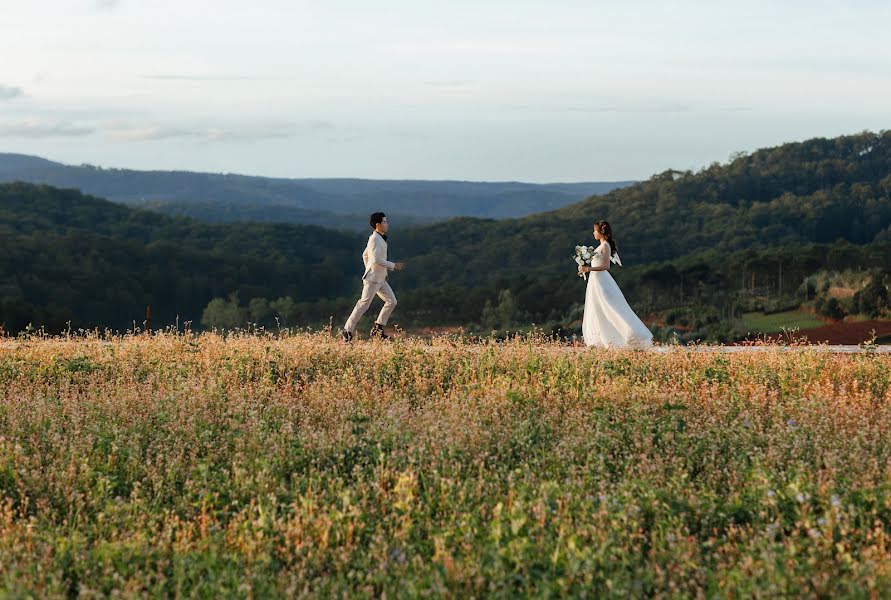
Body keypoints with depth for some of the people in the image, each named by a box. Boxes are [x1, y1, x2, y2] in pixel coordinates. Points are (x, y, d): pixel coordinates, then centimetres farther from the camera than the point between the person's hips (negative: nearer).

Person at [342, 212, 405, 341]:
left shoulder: (380, 239, 14)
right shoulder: (375, 239, -16)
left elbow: (365, 255, 24)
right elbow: (376, 259, -25)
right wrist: (393, 265, -19)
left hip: (381, 279, 10)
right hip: (373, 279, -10)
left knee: (392, 302, 6)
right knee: (363, 305, -7)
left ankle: (378, 328, 11)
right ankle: (347, 331, -2)